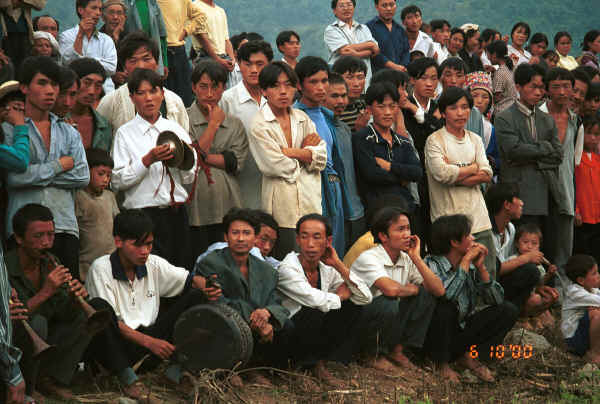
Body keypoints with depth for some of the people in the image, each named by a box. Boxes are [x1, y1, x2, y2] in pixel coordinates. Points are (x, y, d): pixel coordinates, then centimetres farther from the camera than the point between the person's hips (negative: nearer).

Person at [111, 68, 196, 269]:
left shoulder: (175, 129, 13)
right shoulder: (125, 133, 2)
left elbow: (190, 179, 10)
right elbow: (117, 182, -8)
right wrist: (147, 160, -16)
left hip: (177, 213, 4)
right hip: (144, 213, -4)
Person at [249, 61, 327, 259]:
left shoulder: (302, 118, 13)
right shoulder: (259, 125, -5)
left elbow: (321, 158, 4)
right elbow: (282, 168, -12)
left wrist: (290, 152, -9)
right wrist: (305, 151, 4)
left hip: (311, 203, 5)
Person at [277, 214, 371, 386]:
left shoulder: (327, 269, 2)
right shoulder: (287, 269, -18)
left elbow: (366, 298, -3)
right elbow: (317, 301, -30)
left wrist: (339, 265, -10)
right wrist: (341, 294, -9)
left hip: (315, 334, 6)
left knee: (354, 306, -7)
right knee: (313, 314, -33)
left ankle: (326, 363, -8)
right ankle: (316, 364, -4)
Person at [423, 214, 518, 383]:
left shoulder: (471, 266, 1)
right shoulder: (432, 264, -17)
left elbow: (496, 300, -2)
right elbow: (444, 294, -36)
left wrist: (481, 267, -12)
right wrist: (466, 261, -26)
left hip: (463, 329, 6)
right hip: (435, 336, -5)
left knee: (509, 310, -7)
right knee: (445, 309, -37)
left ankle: (468, 355, 1)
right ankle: (441, 363, -12)